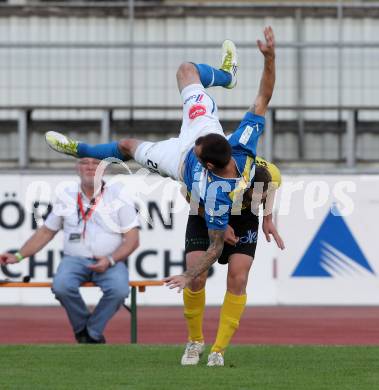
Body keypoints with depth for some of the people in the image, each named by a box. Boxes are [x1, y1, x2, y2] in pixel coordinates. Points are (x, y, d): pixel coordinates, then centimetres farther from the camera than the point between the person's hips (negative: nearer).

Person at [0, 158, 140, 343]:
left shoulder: (118, 194, 3)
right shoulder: (67, 196, 12)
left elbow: (132, 239, 0)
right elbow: (46, 232, 18)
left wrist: (110, 260, -16)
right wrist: (18, 256, 7)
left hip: (110, 262, -1)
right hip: (75, 259, 1)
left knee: (119, 289, -34)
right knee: (61, 286, -32)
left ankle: (93, 333, -9)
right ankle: (82, 327, -3)